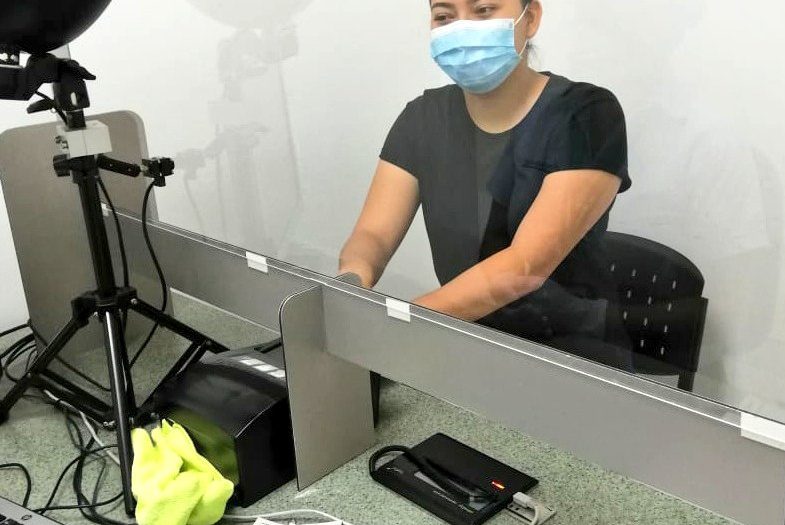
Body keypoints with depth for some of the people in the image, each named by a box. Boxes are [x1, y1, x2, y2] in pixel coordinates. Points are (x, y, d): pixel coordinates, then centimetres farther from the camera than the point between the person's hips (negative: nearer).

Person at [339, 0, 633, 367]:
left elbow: (526, 266, -25)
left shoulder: (586, 114, -15)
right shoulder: (423, 117, 1)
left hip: (572, 352, -4)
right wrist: (354, 277, -29)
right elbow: (373, 234, -6)